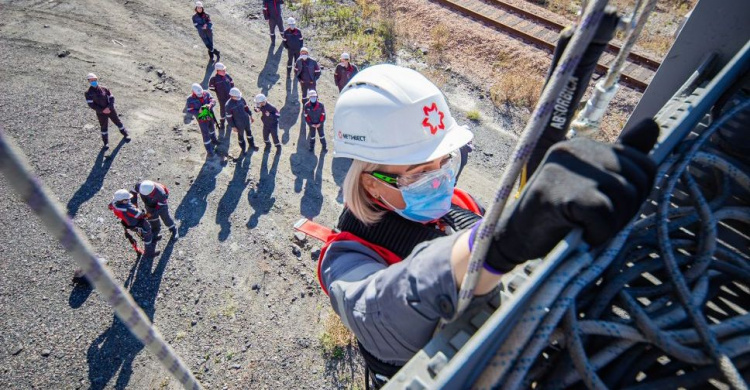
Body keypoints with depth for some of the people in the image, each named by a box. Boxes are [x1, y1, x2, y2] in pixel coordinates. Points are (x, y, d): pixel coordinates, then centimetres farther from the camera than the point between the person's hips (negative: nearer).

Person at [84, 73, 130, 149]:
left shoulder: (104, 89, -3)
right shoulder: (88, 93, -9)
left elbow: (111, 98, -2)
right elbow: (91, 105, -12)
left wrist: (109, 107, -16)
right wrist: (102, 110, -19)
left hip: (110, 109, 1)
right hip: (101, 113, -1)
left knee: (118, 122, 14)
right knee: (104, 128, 10)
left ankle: (125, 134, 37)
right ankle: (106, 143, 23)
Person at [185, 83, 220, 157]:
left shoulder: (206, 93, -14)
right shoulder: (190, 99, -21)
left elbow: (213, 100, -16)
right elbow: (190, 110, -18)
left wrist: (210, 105, -39)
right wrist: (198, 112, -35)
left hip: (210, 116, 5)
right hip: (202, 119, -5)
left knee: (212, 128, 31)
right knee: (205, 134, 0)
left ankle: (214, 140, 60)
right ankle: (209, 151, 11)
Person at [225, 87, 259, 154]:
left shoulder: (241, 99, -14)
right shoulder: (229, 105, -27)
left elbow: (246, 107, 5)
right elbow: (229, 117, -18)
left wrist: (250, 116, 11)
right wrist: (233, 127, -13)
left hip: (246, 120, 5)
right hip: (239, 124, -5)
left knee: (249, 132, 25)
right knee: (240, 135, 18)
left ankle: (252, 145, 50)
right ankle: (243, 149, 42)